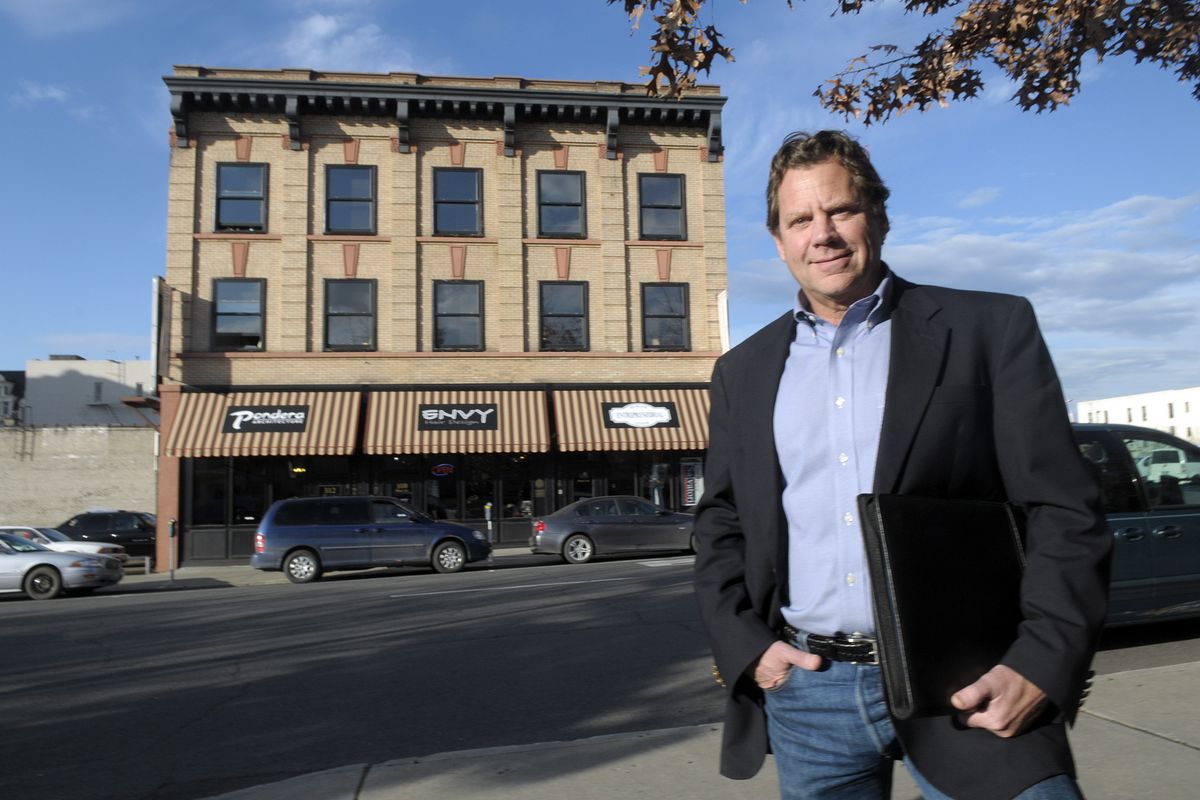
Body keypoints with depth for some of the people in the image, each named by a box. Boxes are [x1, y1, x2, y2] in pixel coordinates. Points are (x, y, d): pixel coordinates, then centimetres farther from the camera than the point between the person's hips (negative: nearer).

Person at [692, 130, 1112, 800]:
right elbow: (720, 526, 11)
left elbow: (1063, 511, -4)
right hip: (807, 694, 3)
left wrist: (1044, 665, -15)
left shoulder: (991, 330, 0)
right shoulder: (743, 371, 9)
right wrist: (747, 648, -2)